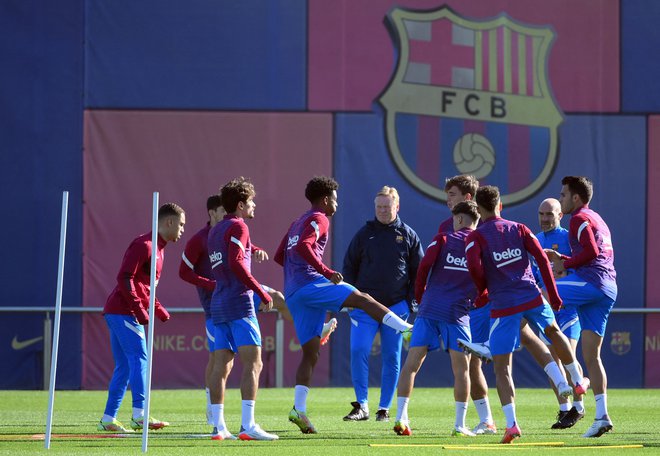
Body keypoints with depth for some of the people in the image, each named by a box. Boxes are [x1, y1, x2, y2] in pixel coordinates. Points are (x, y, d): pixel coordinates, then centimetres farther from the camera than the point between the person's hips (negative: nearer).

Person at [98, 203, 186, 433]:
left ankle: (108, 419, 9)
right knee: (139, 358, -16)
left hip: (116, 312, 10)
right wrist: (139, 308, -21)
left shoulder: (158, 248, 21)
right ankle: (139, 415, -22)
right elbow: (125, 278, -20)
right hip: (123, 312, -10)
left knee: (124, 366, 9)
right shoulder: (143, 245, -11)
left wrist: (159, 310, 17)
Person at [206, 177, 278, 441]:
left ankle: (218, 427, 4)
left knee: (221, 366, 6)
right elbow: (236, 264, -17)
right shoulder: (238, 227, -6)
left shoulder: (216, 230, 19)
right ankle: (248, 426, -19)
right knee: (253, 362, -11)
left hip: (218, 305, 9)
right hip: (239, 303, -9)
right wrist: (262, 293, -17)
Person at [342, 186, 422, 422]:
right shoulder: (364, 234, 7)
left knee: (392, 358, 2)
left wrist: (410, 301, 0)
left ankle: (384, 409, 9)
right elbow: (349, 267, 11)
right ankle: (361, 406, -10)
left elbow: (419, 271, 9)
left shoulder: (408, 236, 6)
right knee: (358, 352, -14)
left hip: (396, 306, 0)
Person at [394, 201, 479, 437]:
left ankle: (400, 418, -6)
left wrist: (420, 297, 8)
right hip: (458, 312, 0)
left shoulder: (442, 240, 4)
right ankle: (459, 425, 0)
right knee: (461, 368, 4)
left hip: (429, 309, 0)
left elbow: (424, 267, -5)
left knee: (411, 363, 2)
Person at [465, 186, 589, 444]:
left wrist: (483, 291, 3)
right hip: (532, 297, 3)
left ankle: (511, 423, -14)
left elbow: (474, 268, -17)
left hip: (503, 305, -3)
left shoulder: (475, 237, -2)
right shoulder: (519, 229, 8)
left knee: (501, 367, 0)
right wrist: (553, 295, 9)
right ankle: (578, 381, 47)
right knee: (553, 331, 34)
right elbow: (542, 259, 2)